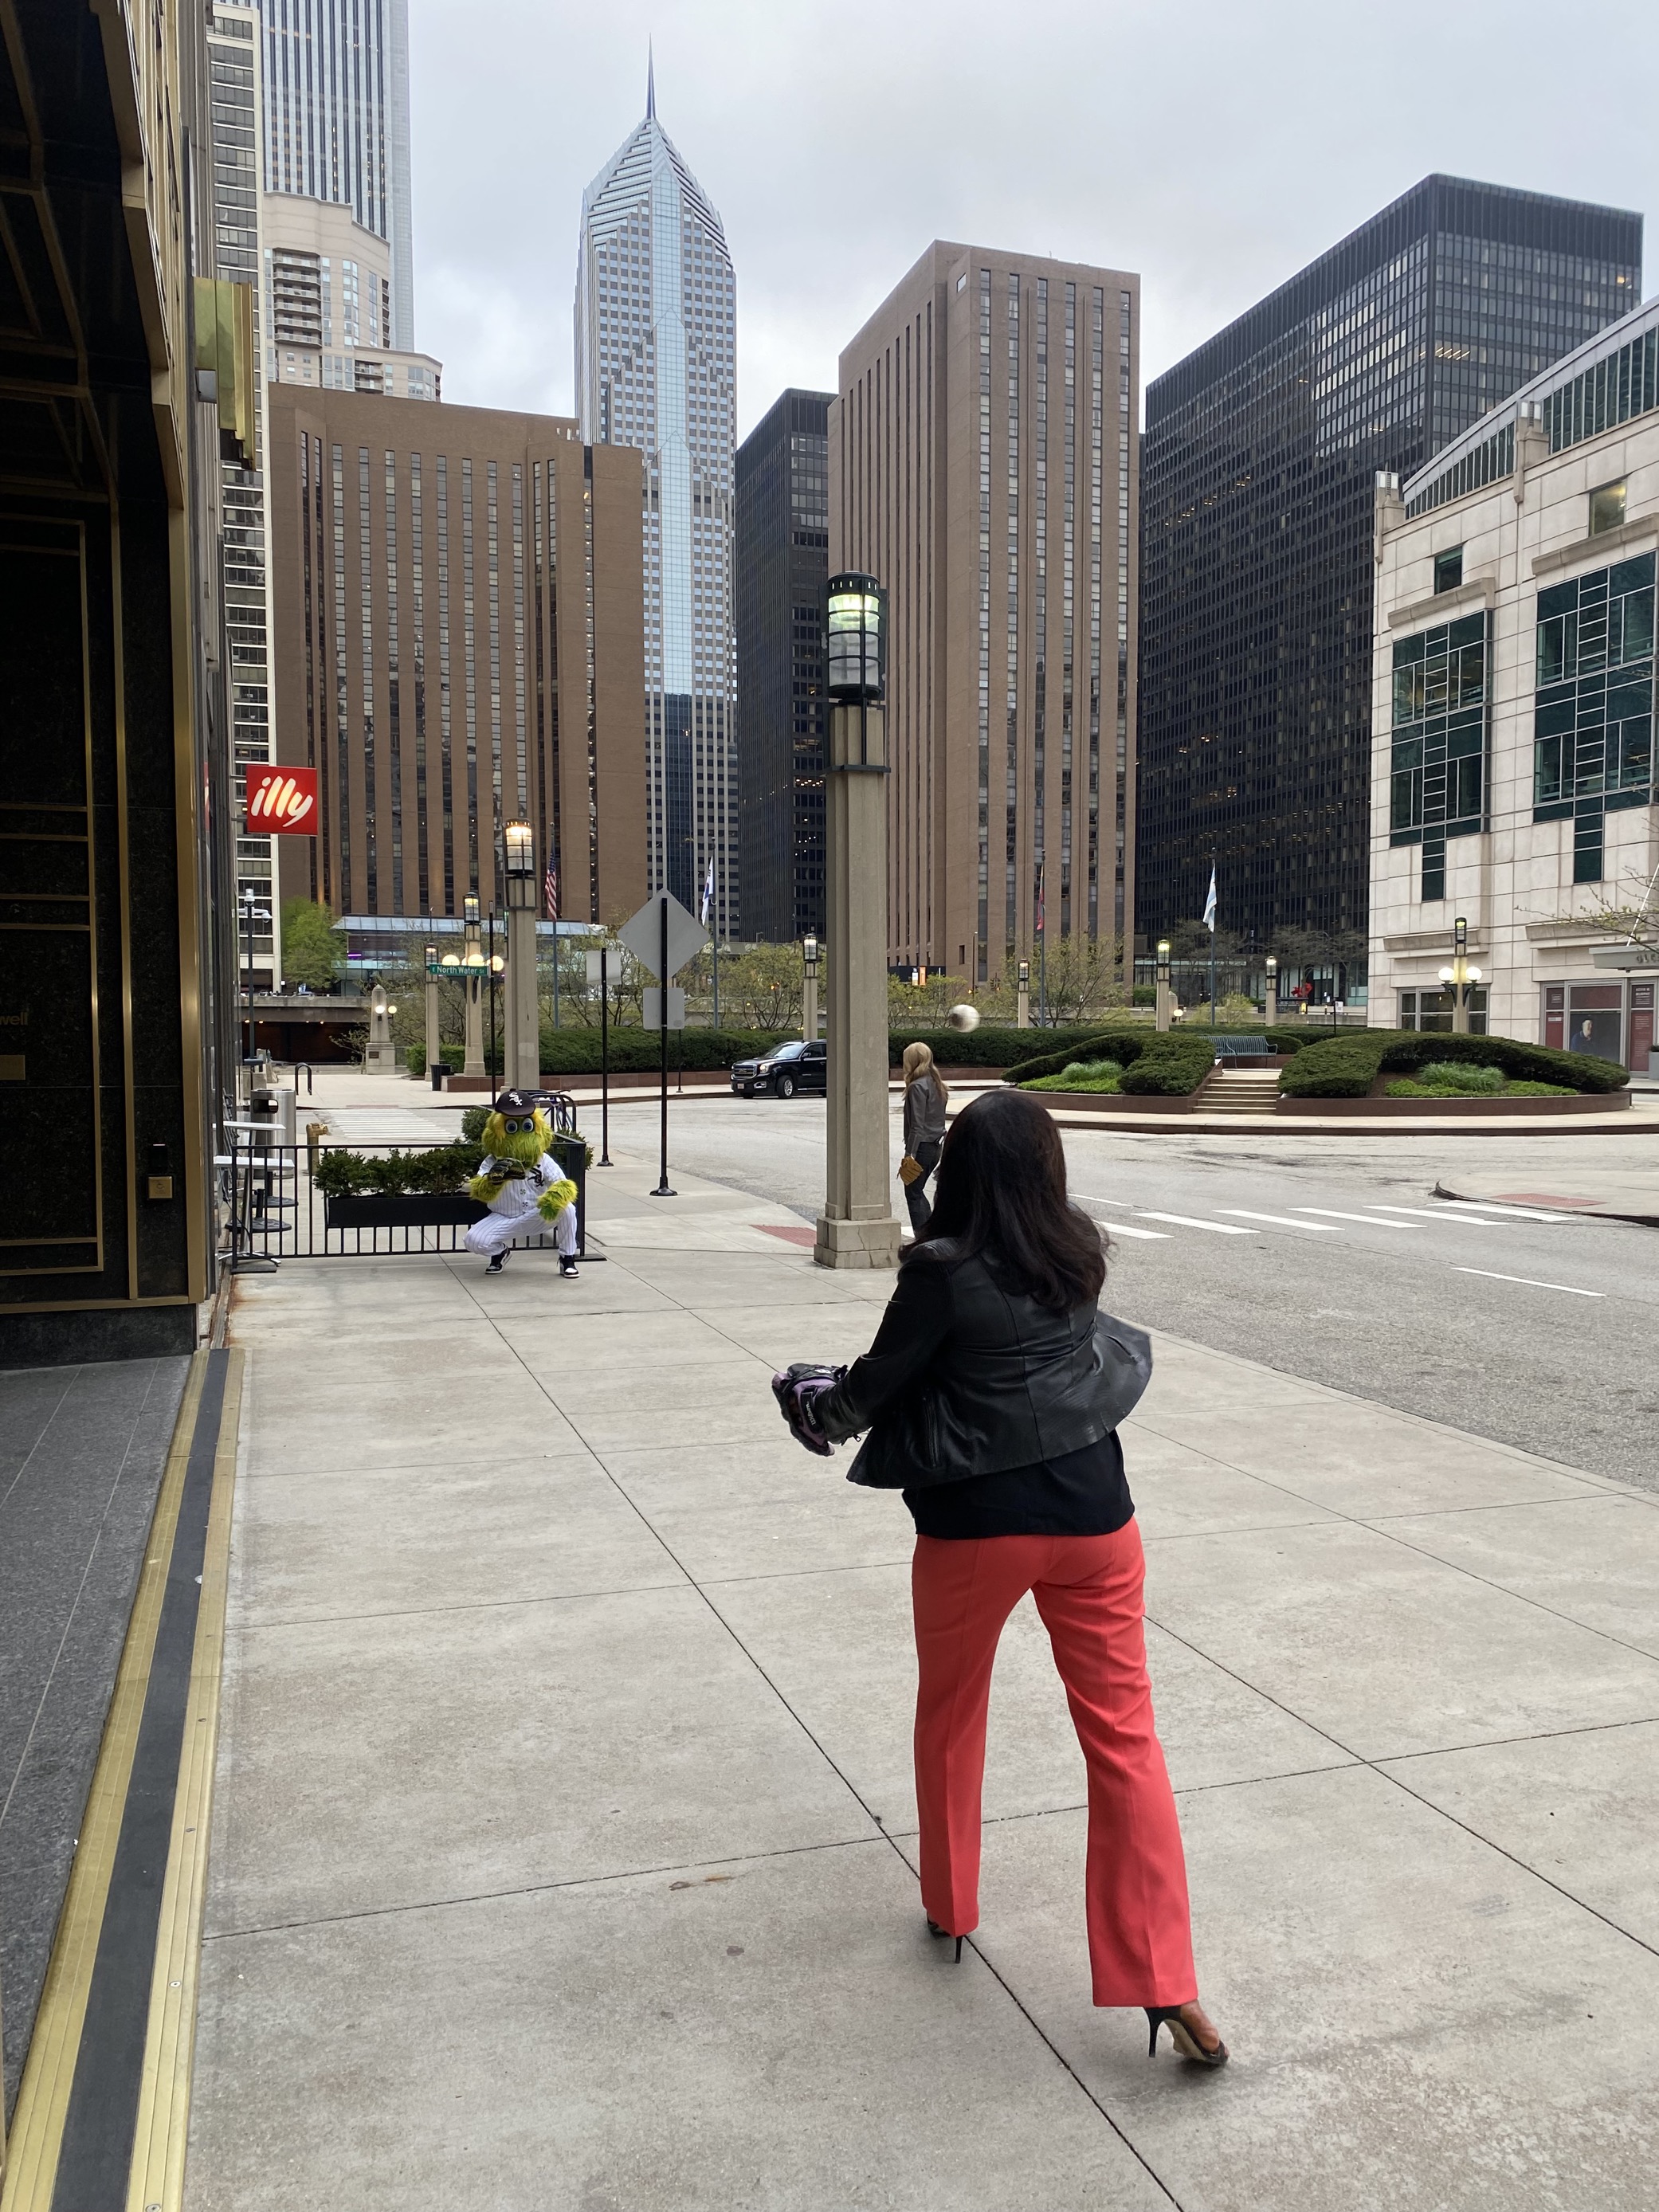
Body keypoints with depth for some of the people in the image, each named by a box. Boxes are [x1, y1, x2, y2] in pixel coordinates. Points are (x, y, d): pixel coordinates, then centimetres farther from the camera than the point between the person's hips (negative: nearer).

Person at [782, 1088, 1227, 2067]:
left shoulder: (944, 1271, -16)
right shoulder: (1081, 1250, -2)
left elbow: (875, 1384, -5)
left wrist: (817, 1403, 15)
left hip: (976, 1524, -3)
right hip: (1090, 1512, 3)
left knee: (951, 1718, 21)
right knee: (1124, 1735, 7)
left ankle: (952, 1909, 38)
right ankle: (1166, 1982, 5)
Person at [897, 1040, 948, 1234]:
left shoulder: (917, 1087, -15)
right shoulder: (936, 1084, 12)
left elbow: (917, 1125, -20)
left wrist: (909, 1154, -19)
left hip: (922, 1146, -9)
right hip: (936, 1145, 9)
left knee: (913, 1194, 0)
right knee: (917, 1191, 19)